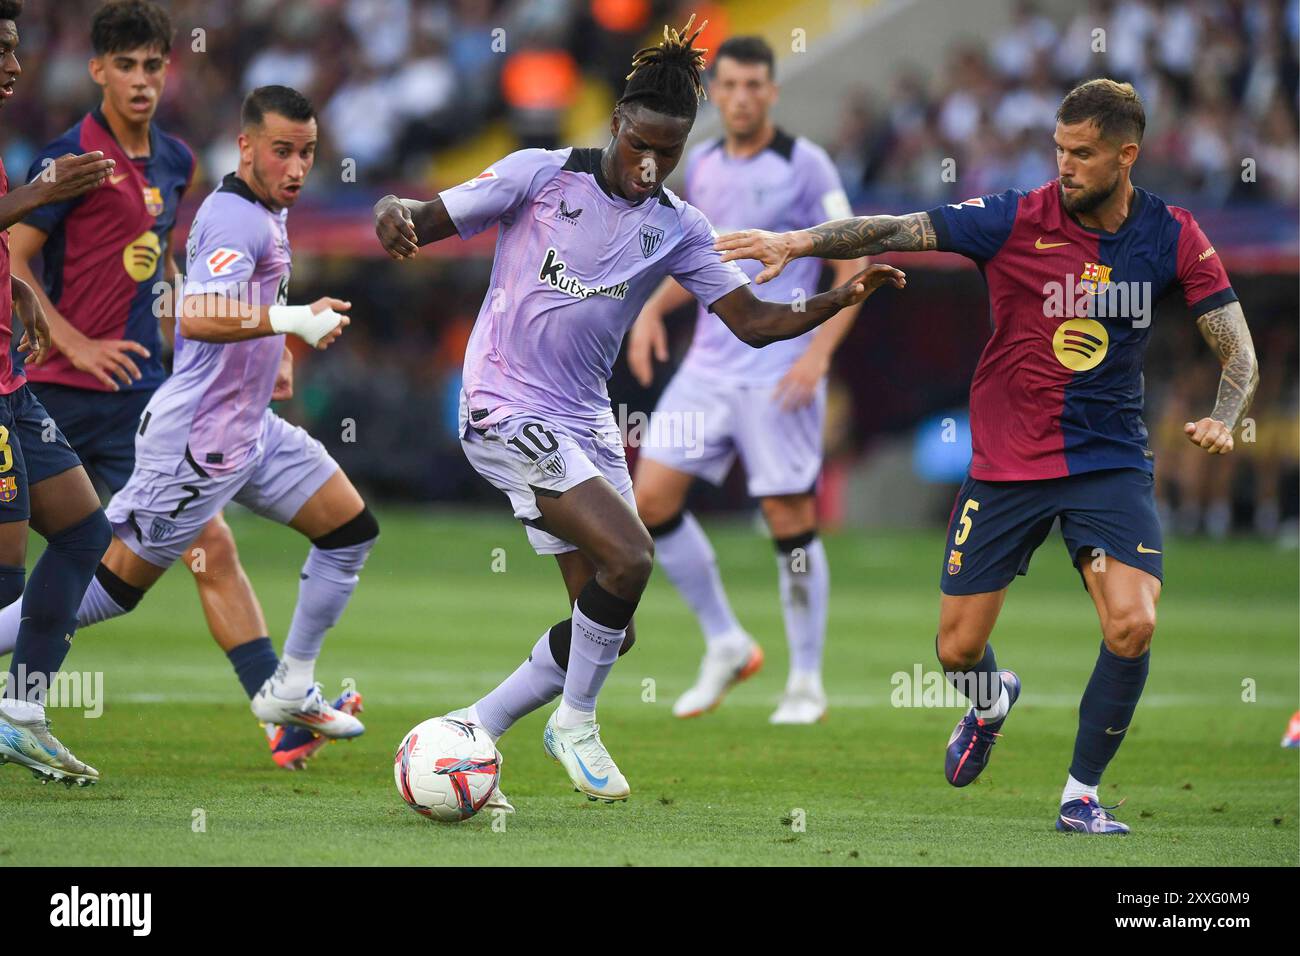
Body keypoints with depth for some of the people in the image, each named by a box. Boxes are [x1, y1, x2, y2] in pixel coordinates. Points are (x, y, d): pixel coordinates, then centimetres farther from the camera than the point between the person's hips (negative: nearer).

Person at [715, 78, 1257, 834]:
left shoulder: (1171, 236, -5)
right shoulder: (1017, 219, -10)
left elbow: (1239, 351, -2)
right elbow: (897, 230, -17)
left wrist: (1224, 422, -21)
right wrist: (797, 241, -30)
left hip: (1109, 460, 0)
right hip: (1005, 464, 0)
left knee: (1132, 628, -20)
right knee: (959, 649, 2)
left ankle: (1082, 795, 1)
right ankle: (991, 704, 42)